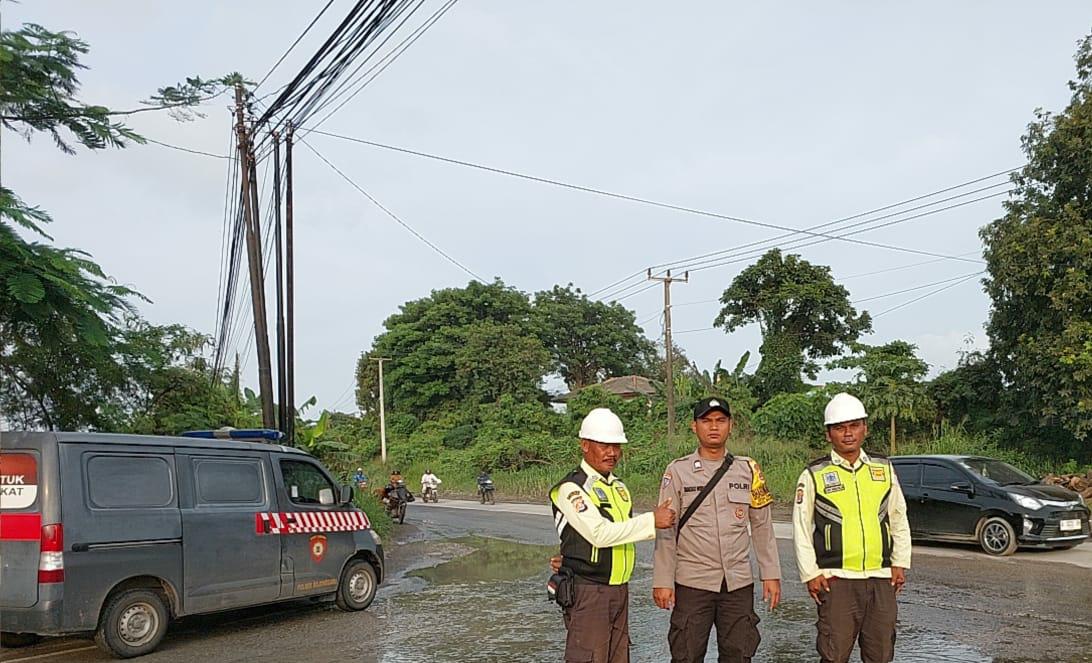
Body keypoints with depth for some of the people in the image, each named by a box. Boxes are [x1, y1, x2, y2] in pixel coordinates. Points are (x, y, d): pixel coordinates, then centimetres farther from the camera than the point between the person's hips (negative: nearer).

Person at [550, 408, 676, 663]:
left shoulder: (619, 486, 15)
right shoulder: (571, 488, -12)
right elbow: (600, 533, -21)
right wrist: (652, 521, -19)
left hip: (620, 589, 8)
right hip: (587, 591, -8)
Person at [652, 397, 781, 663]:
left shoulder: (748, 469, 6)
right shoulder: (678, 471, -2)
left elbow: (762, 526, 10)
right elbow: (666, 531, -2)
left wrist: (771, 574, 6)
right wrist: (662, 581, -5)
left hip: (739, 582, 2)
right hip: (692, 583, -2)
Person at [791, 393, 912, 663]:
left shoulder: (884, 468, 9)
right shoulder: (814, 475, -2)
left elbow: (899, 519, 15)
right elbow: (801, 528, 0)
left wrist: (900, 564, 10)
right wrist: (810, 574, -4)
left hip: (881, 578, 3)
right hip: (836, 580, -3)